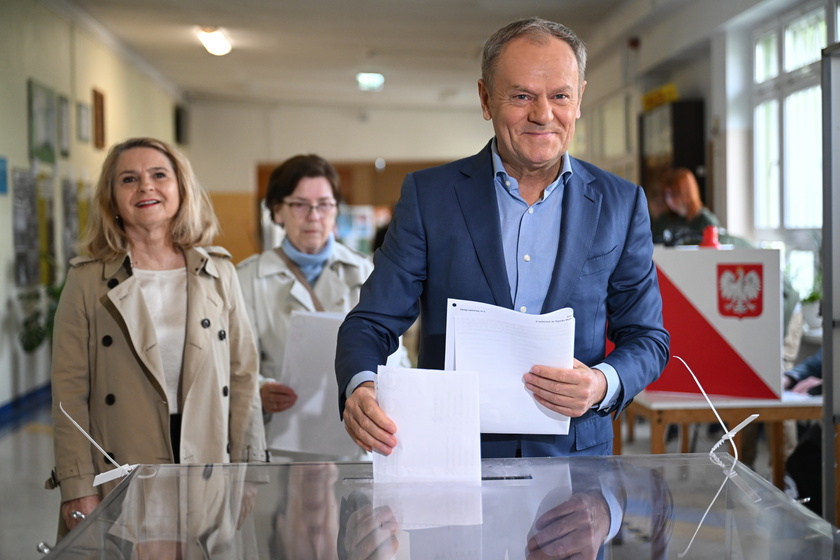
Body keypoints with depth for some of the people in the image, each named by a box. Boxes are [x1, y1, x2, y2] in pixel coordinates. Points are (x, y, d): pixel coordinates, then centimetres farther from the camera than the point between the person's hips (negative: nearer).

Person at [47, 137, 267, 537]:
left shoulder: (218, 272, 5)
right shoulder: (87, 280, -1)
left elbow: (242, 375, 6)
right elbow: (69, 389, -3)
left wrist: (249, 474, 3)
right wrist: (77, 488, -8)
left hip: (209, 476, 2)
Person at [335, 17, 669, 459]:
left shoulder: (621, 205, 6)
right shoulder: (428, 195, 4)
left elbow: (647, 336, 11)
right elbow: (374, 321, 2)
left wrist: (604, 385, -11)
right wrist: (360, 388, -20)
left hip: (572, 456, 0)